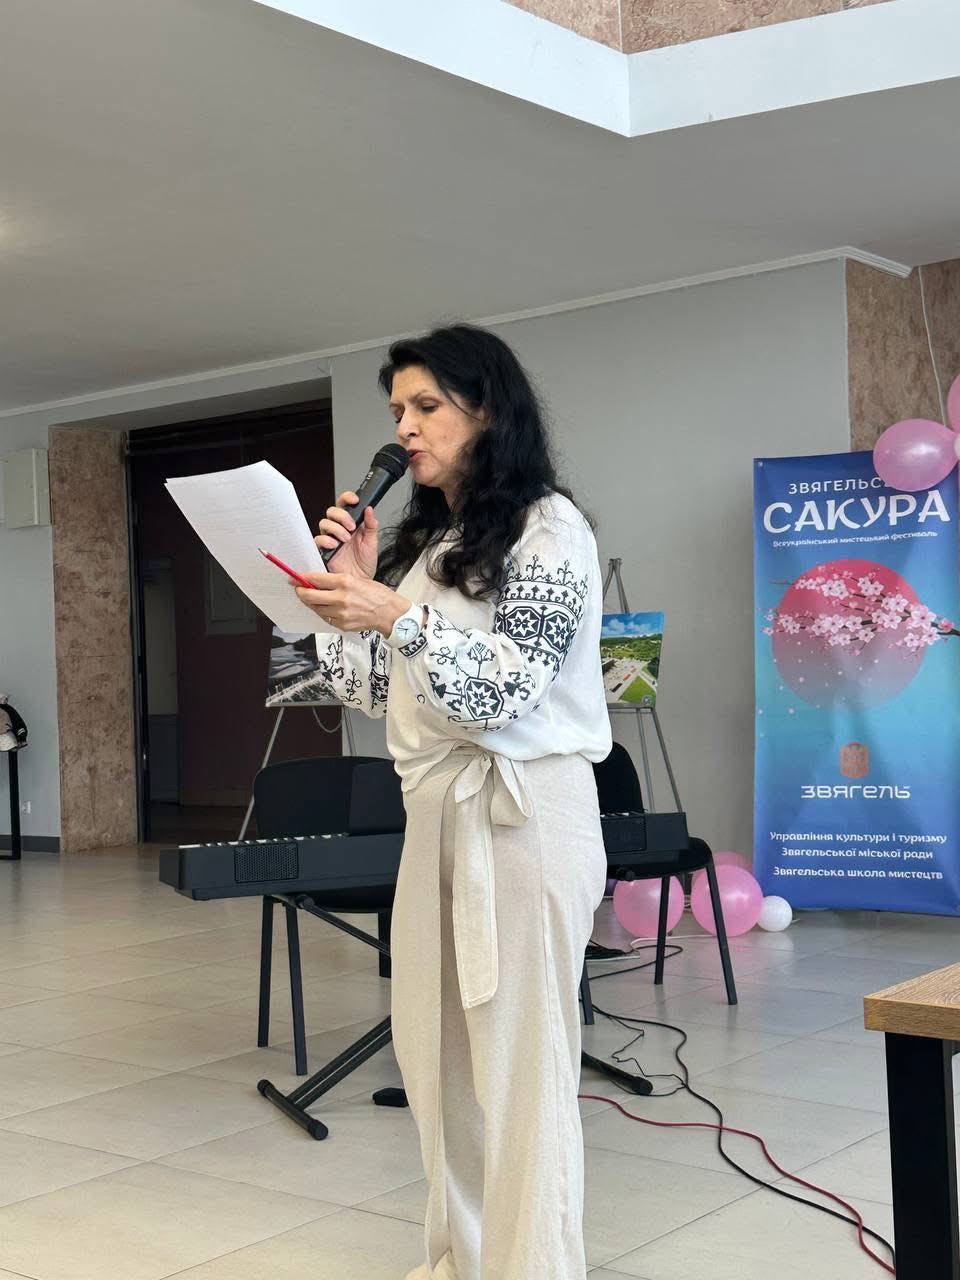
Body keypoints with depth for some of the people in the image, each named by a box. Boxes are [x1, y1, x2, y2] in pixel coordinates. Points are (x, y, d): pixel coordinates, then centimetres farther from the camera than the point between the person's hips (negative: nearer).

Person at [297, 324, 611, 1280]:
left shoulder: (548, 527, -5)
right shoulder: (426, 538, 16)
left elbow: (508, 685, -15)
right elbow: (378, 690, 16)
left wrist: (399, 617, -25)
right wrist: (353, 586, 4)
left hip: (521, 813, -8)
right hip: (434, 809, 8)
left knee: (521, 1058, -4)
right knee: (434, 1050, 11)